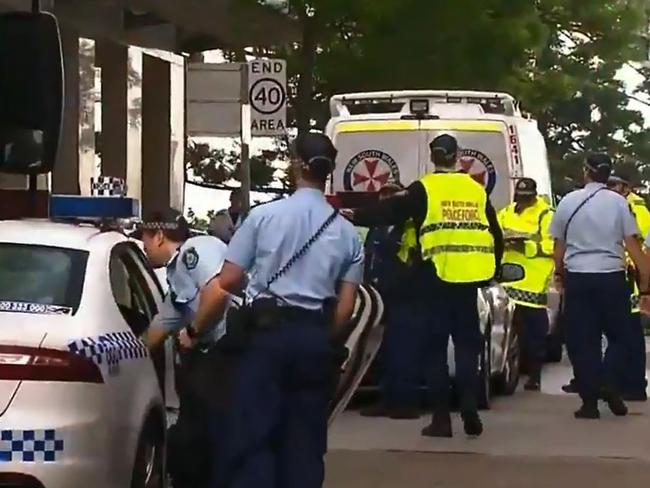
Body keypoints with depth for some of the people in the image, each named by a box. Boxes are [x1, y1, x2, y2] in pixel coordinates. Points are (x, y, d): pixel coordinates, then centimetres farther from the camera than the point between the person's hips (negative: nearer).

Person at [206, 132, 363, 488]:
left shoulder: (264, 216, -6)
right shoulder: (346, 232, 3)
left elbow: (228, 281, -4)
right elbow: (346, 306, 2)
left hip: (269, 331, -3)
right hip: (315, 337, 3)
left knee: (253, 433, -2)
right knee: (305, 438, 9)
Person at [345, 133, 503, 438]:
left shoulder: (424, 189, -2)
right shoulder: (476, 190, 12)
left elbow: (390, 211, -6)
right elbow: (496, 236, 15)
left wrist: (356, 216, 2)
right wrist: (492, 270, 27)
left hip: (439, 275, -3)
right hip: (469, 276, 3)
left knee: (437, 345, 3)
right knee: (467, 342, 13)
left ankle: (441, 418, 2)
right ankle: (469, 406, -2)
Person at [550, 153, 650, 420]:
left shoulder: (568, 201, 2)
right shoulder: (618, 202, -3)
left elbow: (559, 245, 8)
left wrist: (559, 273, 25)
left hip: (577, 277, 1)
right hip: (611, 276, -1)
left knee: (582, 340, 6)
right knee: (619, 335, 13)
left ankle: (590, 401, 4)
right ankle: (608, 383, -6)